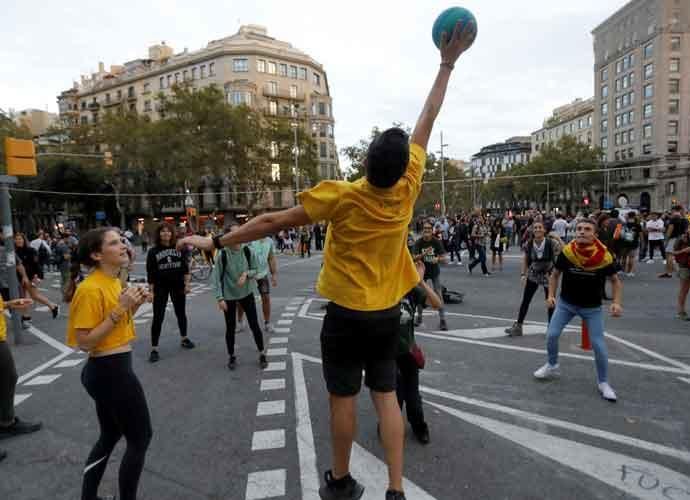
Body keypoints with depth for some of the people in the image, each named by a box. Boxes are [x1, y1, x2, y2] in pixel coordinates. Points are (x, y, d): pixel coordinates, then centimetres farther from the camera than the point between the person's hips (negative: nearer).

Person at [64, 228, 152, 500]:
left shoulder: (113, 281, 8)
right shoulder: (91, 289, -21)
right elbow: (85, 342, -22)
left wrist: (133, 305, 1)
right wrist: (119, 309, -26)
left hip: (108, 370, 10)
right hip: (111, 372, -10)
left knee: (110, 436, 23)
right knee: (140, 438, 5)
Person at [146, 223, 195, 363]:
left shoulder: (180, 248, 0)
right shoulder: (153, 251, -3)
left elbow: (186, 267, 2)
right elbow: (150, 273, -4)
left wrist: (187, 284, -3)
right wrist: (151, 290, -7)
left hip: (178, 285, 2)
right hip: (160, 287, -2)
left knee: (181, 313, 15)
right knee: (158, 317, -1)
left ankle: (184, 339, 34)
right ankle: (154, 349, 6)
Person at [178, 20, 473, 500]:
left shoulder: (340, 196, -18)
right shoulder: (407, 190, -7)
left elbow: (271, 222, -14)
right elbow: (428, 119, 1)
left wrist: (216, 242, -4)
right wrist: (448, 63, 11)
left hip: (347, 314, -4)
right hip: (388, 313, 4)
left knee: (343, 398, 12)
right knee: (387, 396, 14)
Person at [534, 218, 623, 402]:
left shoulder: (604, 257, -22)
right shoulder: (566, 252, -19)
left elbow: (616, 281, -4)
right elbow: (555, 274, -1)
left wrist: (617, 303, -19)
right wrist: (551, 295, -12)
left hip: (592, 307, -1)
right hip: (566, 302, 2)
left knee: (598, 344, -3)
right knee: (551, 335, 1)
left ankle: (603, 383, 19)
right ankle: (552, 366, 30)